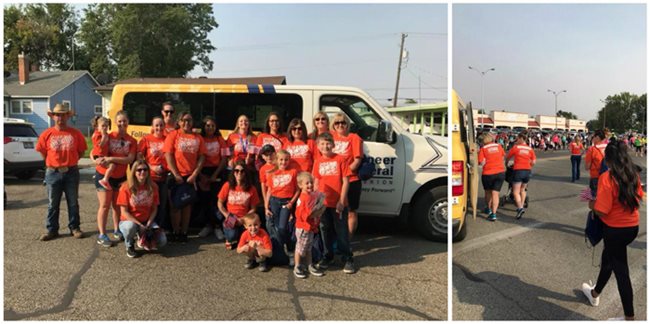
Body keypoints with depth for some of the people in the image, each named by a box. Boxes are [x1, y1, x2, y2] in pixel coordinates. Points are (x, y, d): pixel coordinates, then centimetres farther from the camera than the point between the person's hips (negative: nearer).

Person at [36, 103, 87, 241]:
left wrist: (71, 162, 3)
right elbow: (42, 151, 8)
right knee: (52, 204, 9)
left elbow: (81, 150, 6)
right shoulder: (47, 134, -2)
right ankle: (52, 230, 19)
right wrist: (52, 162, 6)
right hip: (53, 173, 0)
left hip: (71, 173, 0)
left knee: (73, 203, 9)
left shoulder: (75, 133, -2)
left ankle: (74, 228, 20)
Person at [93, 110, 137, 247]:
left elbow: (130, 159, -14)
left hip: (121, 177, 3)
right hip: (104, 175, -3)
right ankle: (102, 235, 4)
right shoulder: (108, 137, -6)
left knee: (117, 205, 14)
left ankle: (116, 230, 29)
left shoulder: (132, 141, -2)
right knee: (105, 205, -2)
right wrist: (96, 160, -27)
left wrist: (110, 159, -22)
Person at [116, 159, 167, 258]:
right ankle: (129, 246, -5)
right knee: (130, 227, -40)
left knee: (162, 242, -19)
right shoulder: (126, 187, -13)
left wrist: (148, 224, -14)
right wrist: (139, 225, -21)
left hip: (147, 221, 3)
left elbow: (154, 209, 1)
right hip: (129, 220, -3)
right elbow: (124, 212, -13)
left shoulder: (153, 186, -3)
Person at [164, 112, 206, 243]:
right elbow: (168, 155, -6)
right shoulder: (173, 135, 0)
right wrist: (176, 175, -12)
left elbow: (202, 157, 3)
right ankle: (175, 232, 13)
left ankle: (184, 233, 15)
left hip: (191, 177, 2)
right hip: (176, 176, -2)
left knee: (188, 204, 7)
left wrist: (194, 175, -7)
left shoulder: (198, 138, 7)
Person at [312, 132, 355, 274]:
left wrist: (341, 201, -11)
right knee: (325, 230, 14)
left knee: (342, 231, 2)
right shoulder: (317, 162, 6)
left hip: (339, 203, -4)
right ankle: (327, 257, 29)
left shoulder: (340, 159, -5)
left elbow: (346, 181, -6)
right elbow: (316, 182, 10)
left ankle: (347, 259, 13)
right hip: (323, 203, 4)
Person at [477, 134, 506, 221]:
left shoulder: (483, 149, -4)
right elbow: (503, 155, 25)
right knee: (495, 193, 0)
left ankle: (488, 209, 37)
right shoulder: (499, 146, 7)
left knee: (488, 192, 20)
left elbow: (482, 162, -12)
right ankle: (494, 213, -8)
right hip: (500, 172, 2)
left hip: (488, 173, -2)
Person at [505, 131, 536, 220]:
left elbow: (507, 158, 8)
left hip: (518, 170, -5)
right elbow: (533, 162, 5)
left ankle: (520, 208, -23)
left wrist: (506, 164, 28)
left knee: (516, 192, -5)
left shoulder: (515, 147, -3)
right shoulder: (530, 149, 6)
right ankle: (521, 206, 27)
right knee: (522, 190, 23)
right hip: (527, 171, 5)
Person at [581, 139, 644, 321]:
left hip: (615, 229, -7)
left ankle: (629, 317, 18)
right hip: (633, 226, 7)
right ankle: (595, 293, 44)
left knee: (620, 270, 5)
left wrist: (592, 204, -4)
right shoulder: (633, 174, -1)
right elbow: (639, 197, 15)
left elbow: (601, 211, -24)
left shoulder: (607, 177, -23)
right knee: (607, 258, 25)